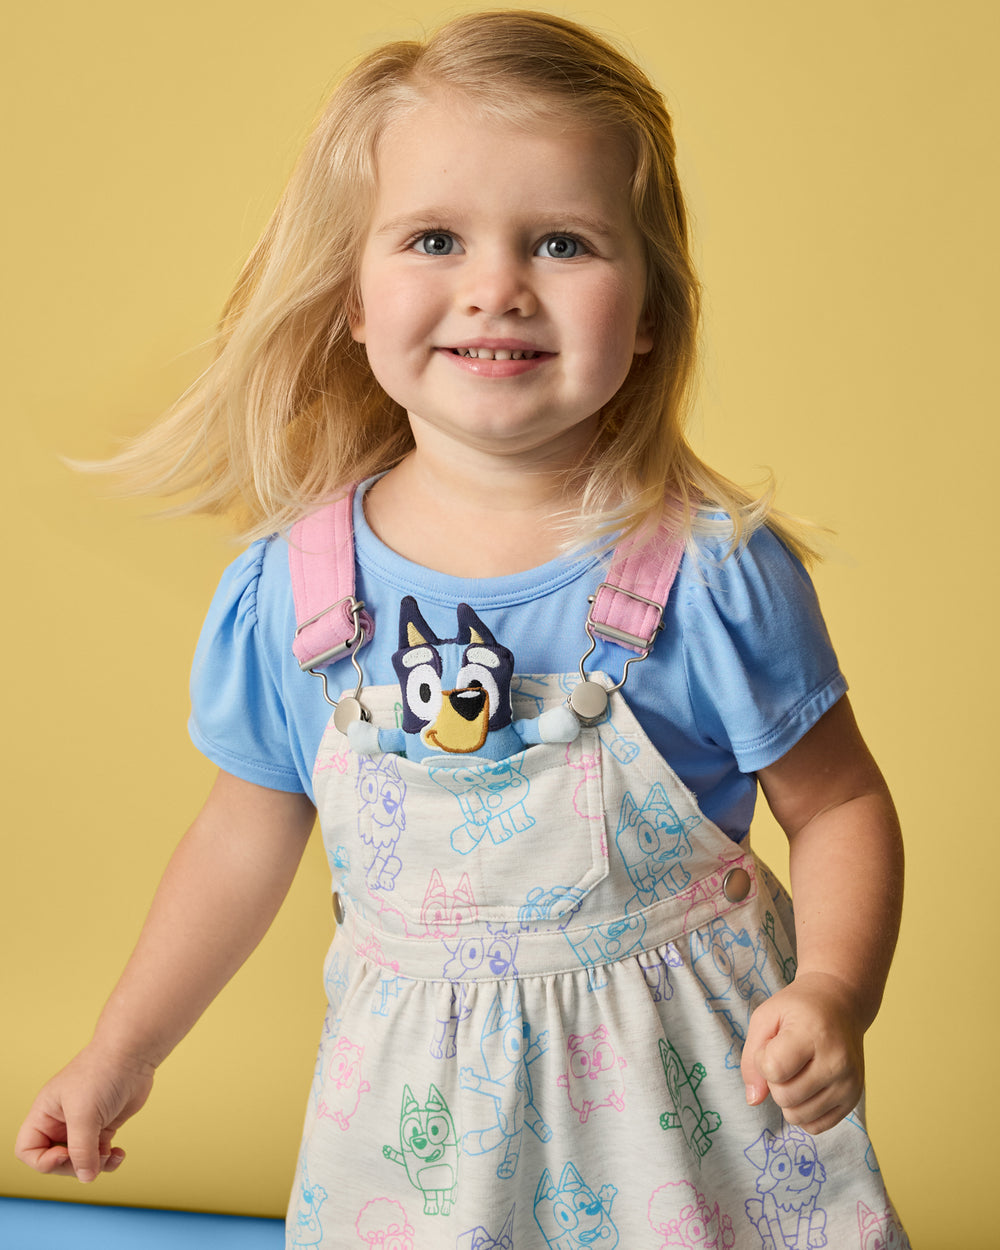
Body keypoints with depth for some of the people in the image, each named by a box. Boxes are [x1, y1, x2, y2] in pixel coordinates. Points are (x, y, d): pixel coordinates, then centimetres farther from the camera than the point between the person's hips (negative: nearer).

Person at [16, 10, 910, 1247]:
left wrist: (831, 993, -22)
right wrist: (122, 1052, 12)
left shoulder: (715, 575, -16)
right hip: (421, 1102, 2)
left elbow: (840, 807, -5)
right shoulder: (285, 595, -9)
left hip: (683, 1091, -1)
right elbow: (247, 839, 5)